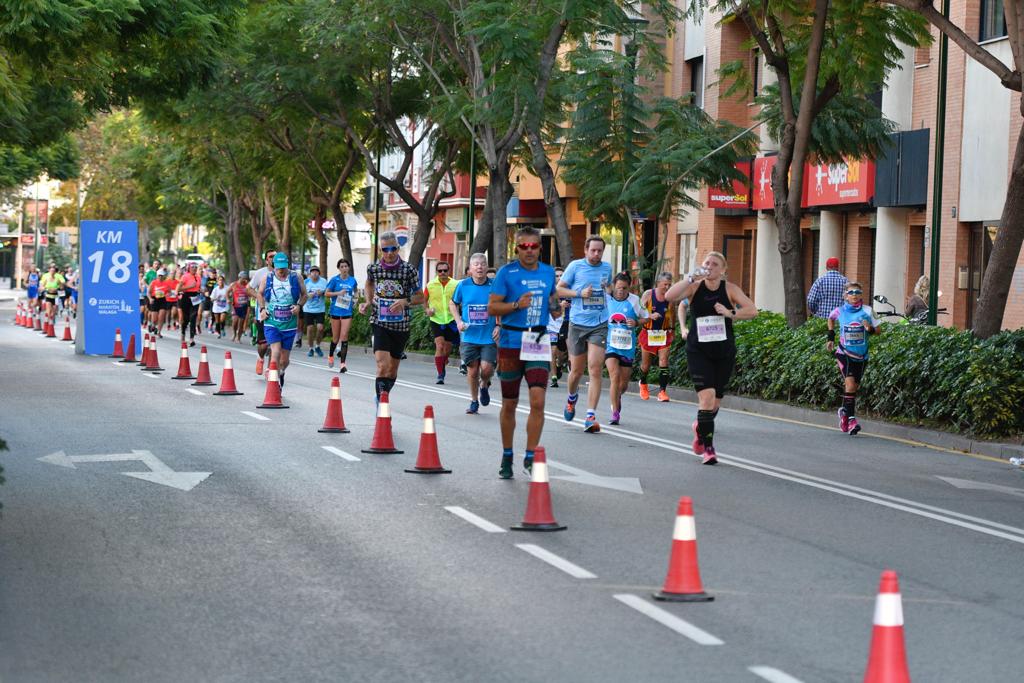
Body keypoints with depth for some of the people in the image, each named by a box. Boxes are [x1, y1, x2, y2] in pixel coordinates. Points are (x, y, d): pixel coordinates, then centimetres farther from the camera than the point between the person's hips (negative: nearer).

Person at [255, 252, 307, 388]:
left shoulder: (296, 278, 0)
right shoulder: (267, 278, 1)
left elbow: (304, 294, 11)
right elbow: (259, 293, 17)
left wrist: (299, 306, -8)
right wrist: (262, 308, 2)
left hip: (289, 325, 1)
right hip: (271, 323, -1)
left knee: (284, 359, 8)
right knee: (276, 352, -20)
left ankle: (281, 373, 41)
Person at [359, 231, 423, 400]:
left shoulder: (409, 270, -9)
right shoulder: (373, 268, -3)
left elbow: (420, 297, -1)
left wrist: (405, 301, -21)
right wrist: (368, 302, 5)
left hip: (401, 325, 1)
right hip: (379, 323, -1)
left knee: (392, 369, 14)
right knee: (382, 366, -20)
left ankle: (382, 398, 38)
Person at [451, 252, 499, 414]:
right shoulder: (463, 285, -2)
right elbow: (453, 304, 14)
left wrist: (499, 326, -6)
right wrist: (458, 321, -1)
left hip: (489, 337, -1)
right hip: (469, 337, 1)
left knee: (486, 368, -12)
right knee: (472, 371, 4)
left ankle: (484, 385, 24)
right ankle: (474, 401, 25)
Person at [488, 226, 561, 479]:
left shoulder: (548, 272, 8)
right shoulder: (507, 272, -4)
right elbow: (492, 308, -6)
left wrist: (555, 308, 1)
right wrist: (517, 305, -21)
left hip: (539, 343, 2)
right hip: (511, 342, -2)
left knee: (538, 401, -12)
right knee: (509, 404, 8)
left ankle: (530, 457, -5)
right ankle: (507, 457, 23)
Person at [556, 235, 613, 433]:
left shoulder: (607, 268, 10)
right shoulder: (575, 266, -1)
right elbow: (559, 289, 2)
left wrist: (609, 290, 4)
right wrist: (580, 293, -12)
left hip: (599, 325, 1)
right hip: (578, 323, -1)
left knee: (595, 370, -11)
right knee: (576, 370, 9)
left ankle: (591, 416, -12)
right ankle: (572, 398, 42)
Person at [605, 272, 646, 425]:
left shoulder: (634, 301, -2)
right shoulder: (606, 299, 0)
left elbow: (645, 317, 9)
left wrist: (636, 323, -11)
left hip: (627, 347, 1)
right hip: (610, 345, -1)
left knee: (623, 383, 9)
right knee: (615, 376, -19)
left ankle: (617, 397, 44)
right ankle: (615, 413, -12)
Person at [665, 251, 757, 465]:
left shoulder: (730, 289, -1)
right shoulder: (695, 287, -2)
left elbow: (752, 311, -11)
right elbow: (669, 296, -18)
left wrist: (730, 313, -25)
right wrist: (691, 278, -23)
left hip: (724, 352, 2)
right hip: (698, 351, -2)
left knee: (715, 403, 10)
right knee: (707, 396, -17)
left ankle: (700, 427, 43)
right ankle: (708, 448, -10)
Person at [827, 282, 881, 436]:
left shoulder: (867, 311, -2)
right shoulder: (839, 311, -2)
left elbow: (879, 330, 3)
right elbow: (831, 319, 21)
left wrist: (870, 329, -18)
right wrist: (831, 336, 13)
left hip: (861, 356, 2)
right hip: (845, 354, -2)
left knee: (854, 387, 10)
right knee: (850, 384, -19)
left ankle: (844, 411, 33)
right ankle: (851, 418, -17)